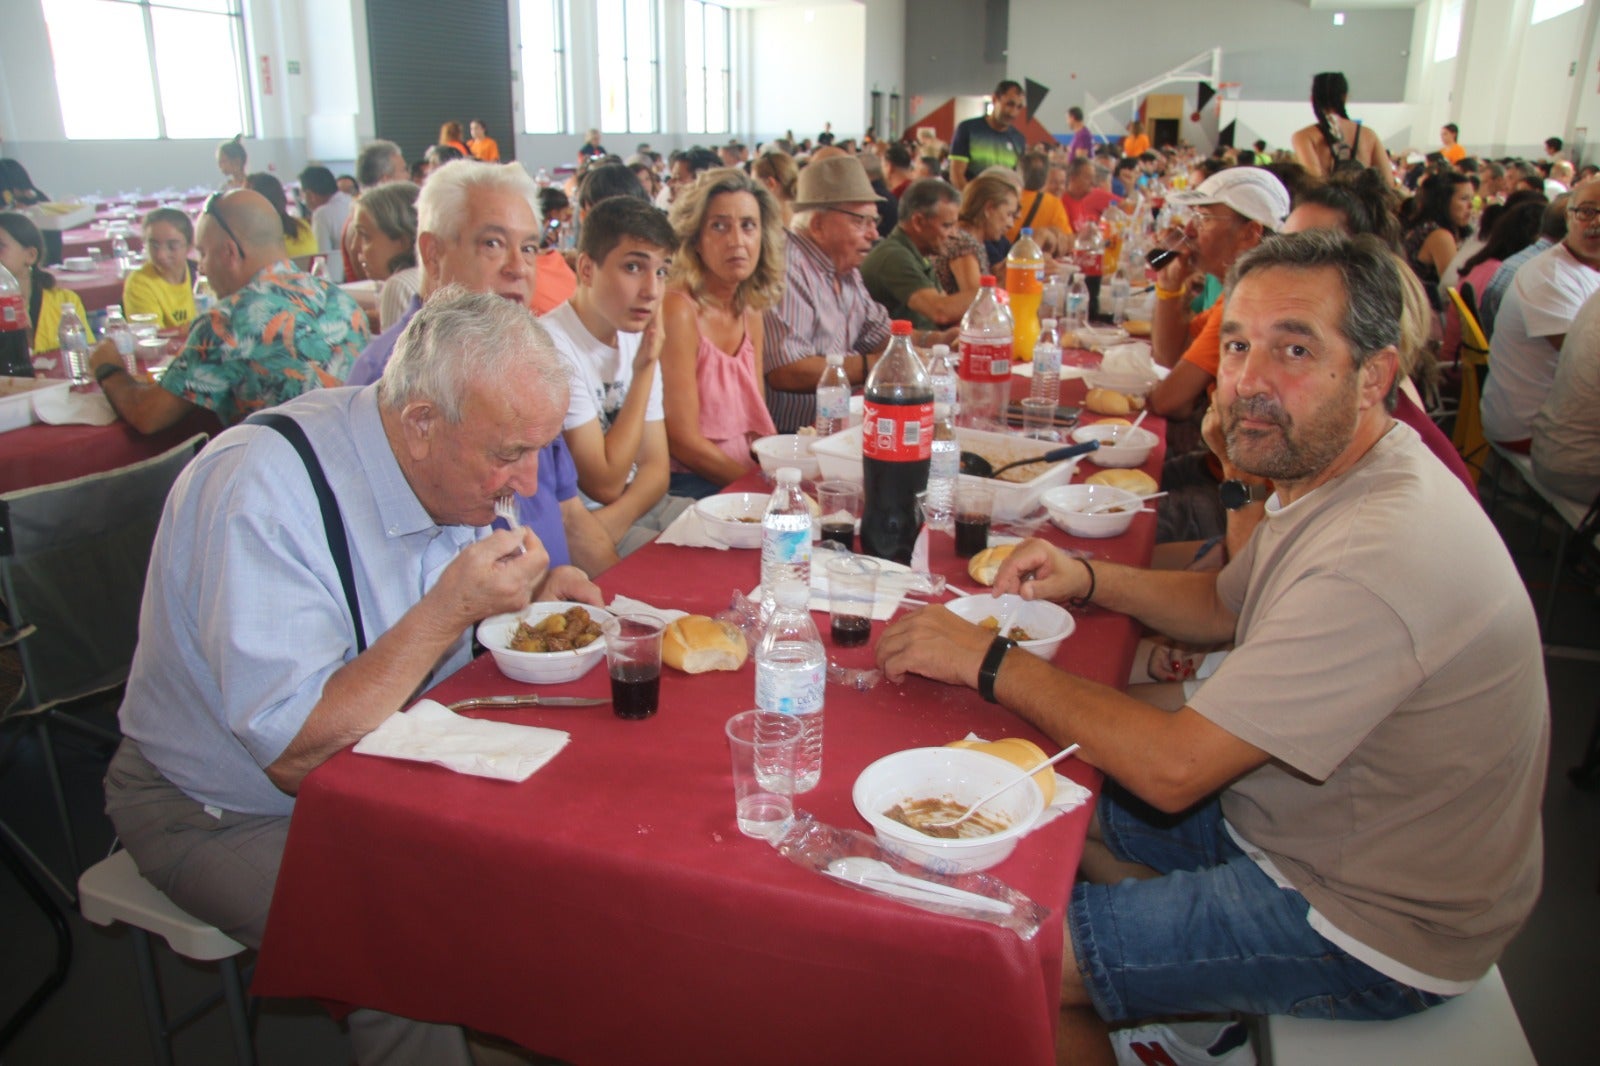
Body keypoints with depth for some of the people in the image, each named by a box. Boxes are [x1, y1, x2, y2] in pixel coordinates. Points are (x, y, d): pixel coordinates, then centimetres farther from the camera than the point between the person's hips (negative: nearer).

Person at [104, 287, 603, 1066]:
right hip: (225, 816, -6)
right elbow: (295, 755, -30)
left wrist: (534, 591, -10)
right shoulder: (263, 490, -29)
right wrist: (450, 610, -34)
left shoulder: (451, 470, -6)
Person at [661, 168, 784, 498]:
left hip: (746, 478, 7)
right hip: (690, 486, -7)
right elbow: (683, 440, -16)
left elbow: (758, 424, 12)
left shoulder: (750, 314, 9)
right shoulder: (678, 310, -13)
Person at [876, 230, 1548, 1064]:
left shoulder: (1379, 556, -34)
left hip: (1370, 930, -9)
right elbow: (1226, 605, 15)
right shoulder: (1326, 473, -1)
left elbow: (1171, 767, -31)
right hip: (1288, 814, 9)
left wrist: (989, 661, -21)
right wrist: (1086, 579, -3)